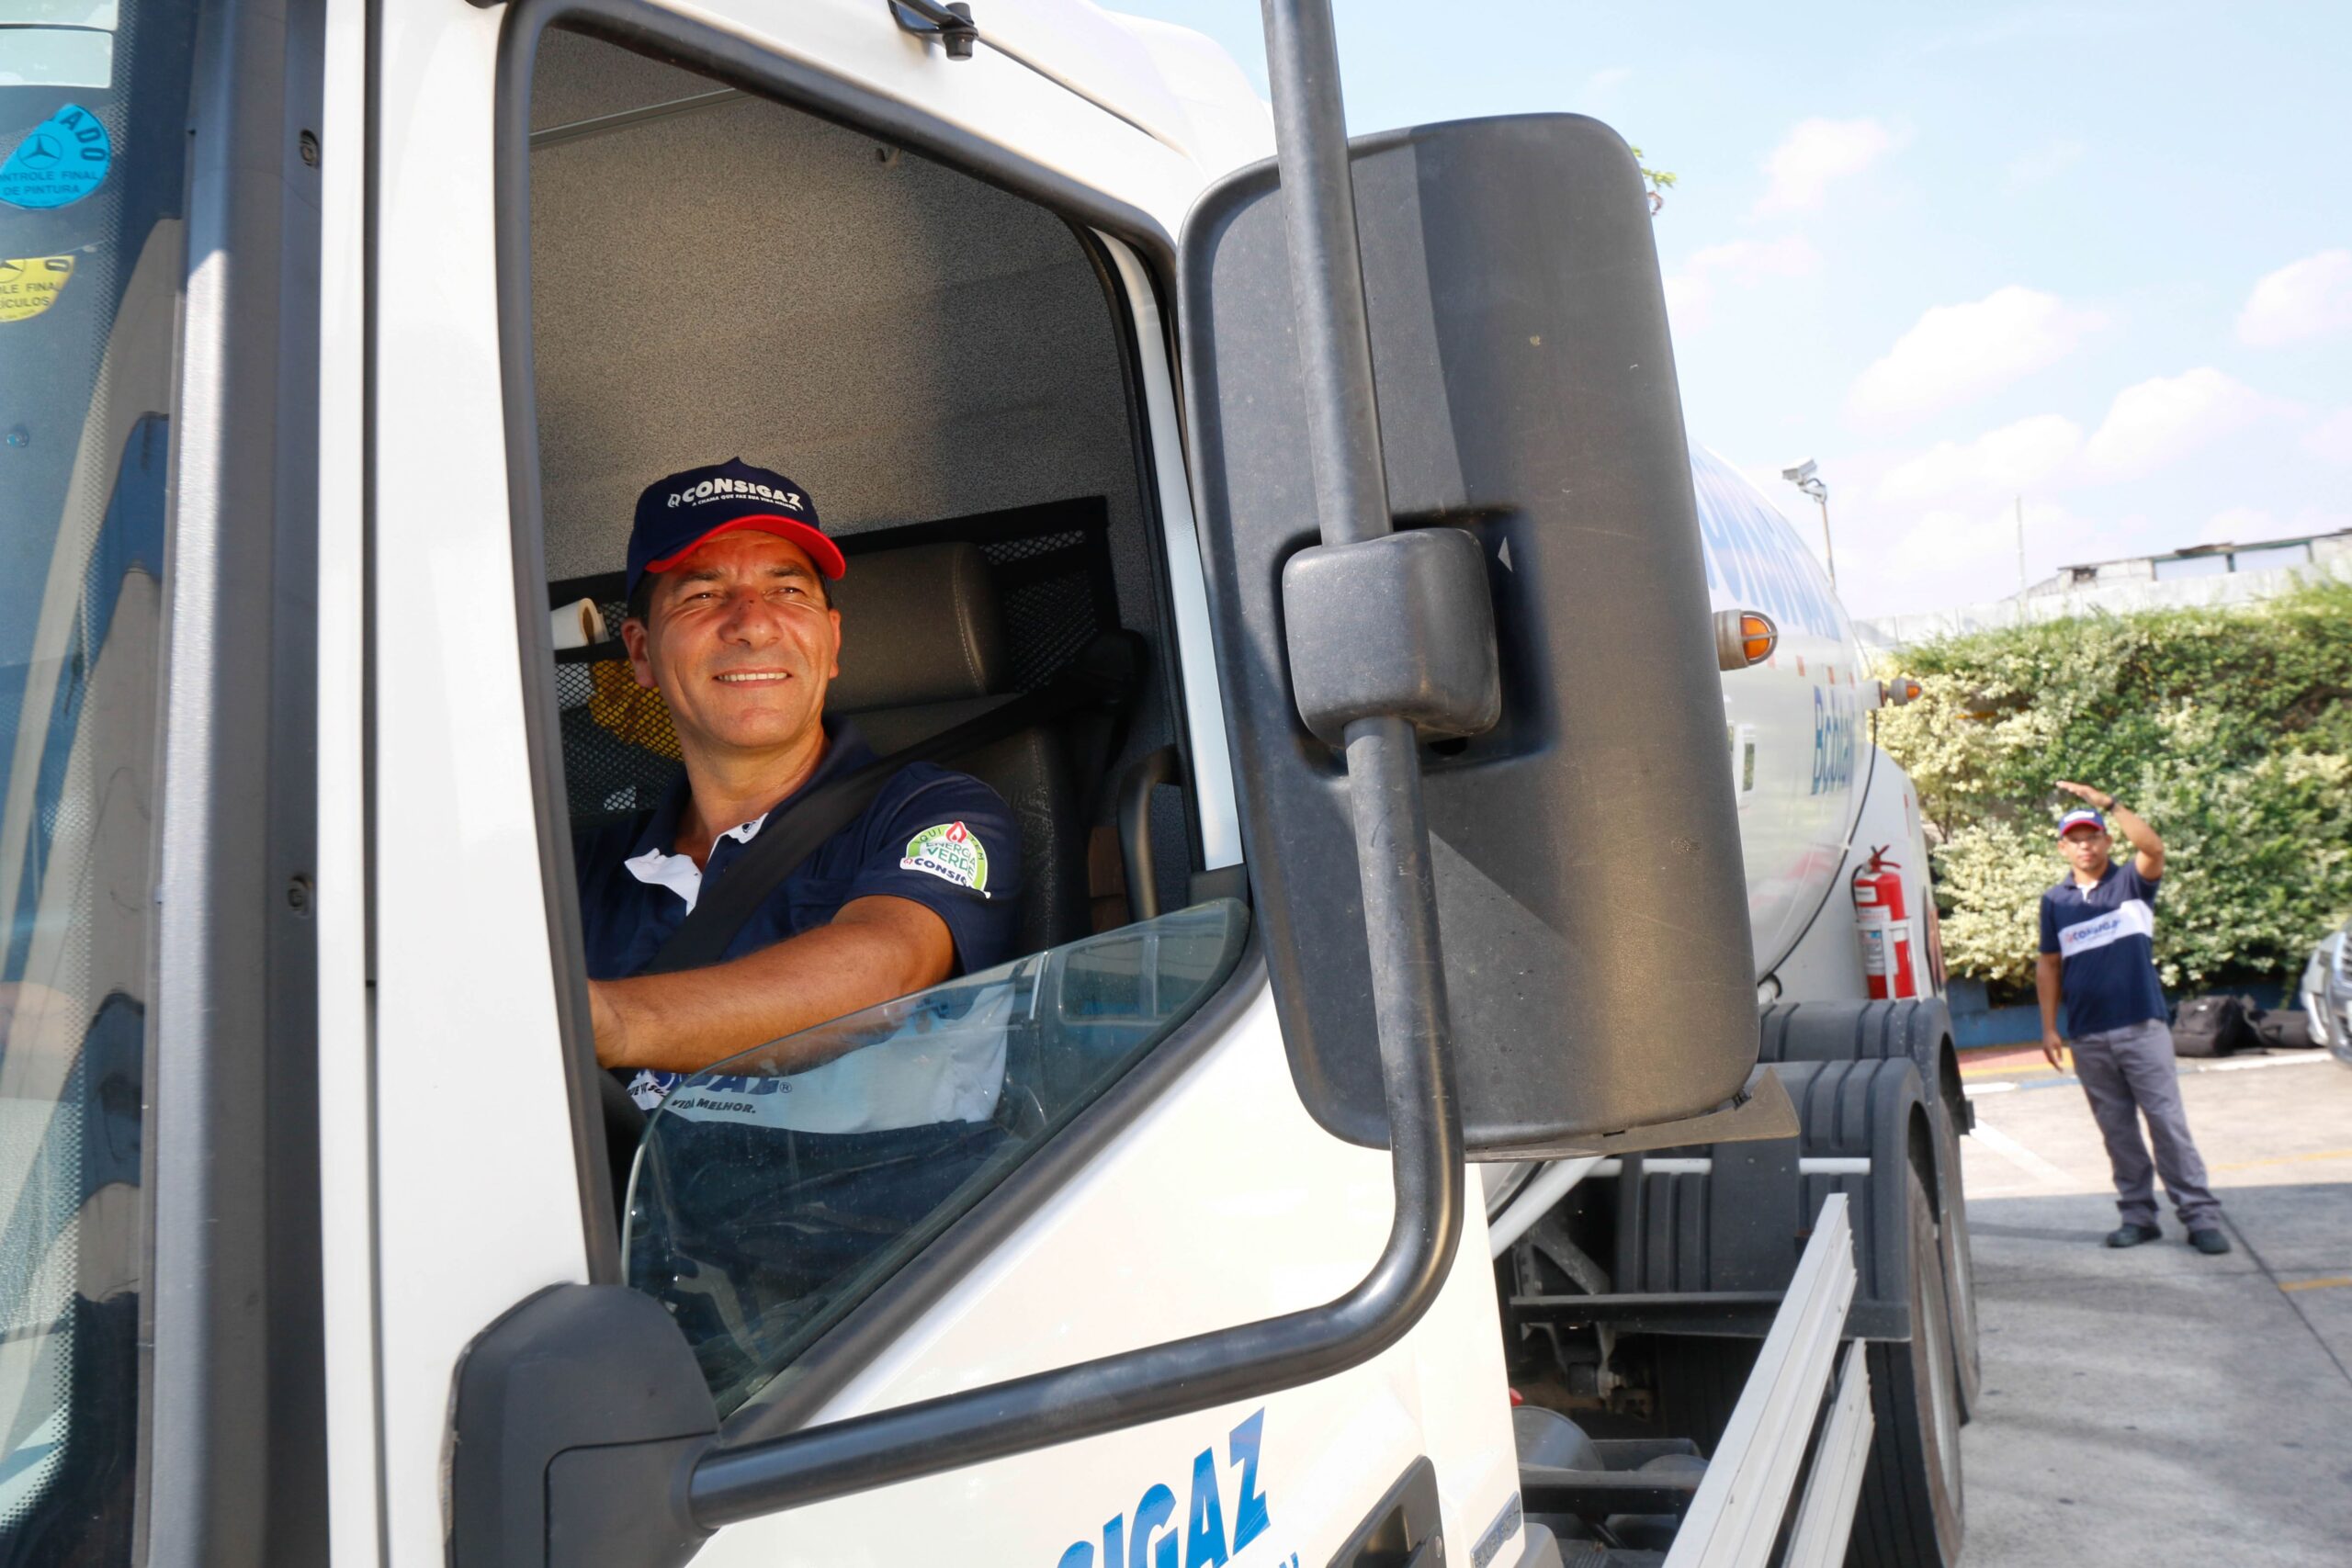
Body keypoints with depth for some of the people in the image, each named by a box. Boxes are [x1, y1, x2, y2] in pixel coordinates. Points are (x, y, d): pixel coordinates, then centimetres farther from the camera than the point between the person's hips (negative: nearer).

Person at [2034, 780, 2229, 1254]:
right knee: (2116, 1129, 8)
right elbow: (2049, 966, 12)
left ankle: (2200, 1215, 0)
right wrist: (2049, 1028, 8)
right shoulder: (2055, 901, 10)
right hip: (2087, 1037, 3)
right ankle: (2138, 1215, 15)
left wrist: (2109, 802, -24)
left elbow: (2154, 848, -19)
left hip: (2142, 1027, -3)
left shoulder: (2132, 883, 3)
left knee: (2167, 1120, -4)